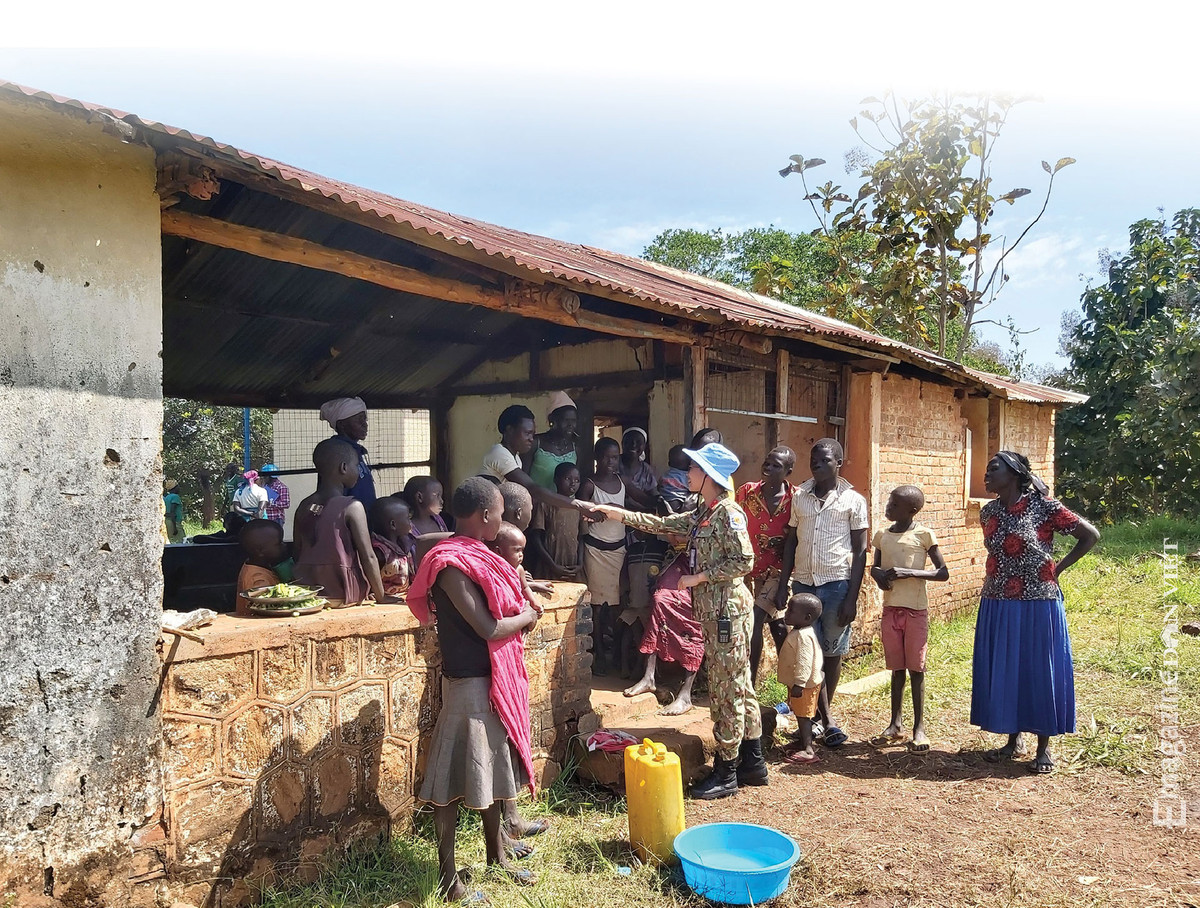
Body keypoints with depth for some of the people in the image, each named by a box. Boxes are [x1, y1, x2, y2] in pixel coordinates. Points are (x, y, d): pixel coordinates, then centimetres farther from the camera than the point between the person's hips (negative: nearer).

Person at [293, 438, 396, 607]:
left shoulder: (304, 506, 6)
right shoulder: (351, 507, -10)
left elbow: (297, 554, 12)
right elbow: (368, 557, -10)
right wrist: (381, 597, -2)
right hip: (343, 594, -6)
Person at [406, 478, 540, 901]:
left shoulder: (474, 554, 7)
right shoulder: (452, 566, -22)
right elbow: (489, 628, -23)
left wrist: (520, 609, 0)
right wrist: (527, 617, -7)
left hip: (495, 677, 10)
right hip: (469, 682, -10)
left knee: (492, 765, 21)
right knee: (455, 777, 3)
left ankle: (496, 853, 38)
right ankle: (447, 877, 18)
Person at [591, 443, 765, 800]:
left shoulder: (728, 513, -14)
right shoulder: (701, 517, 14)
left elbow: (744, 561, -19)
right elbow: (660, 524, 17)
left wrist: (697, 577, -16)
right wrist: (614, 512, 14)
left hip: (728, 611, -9)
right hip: (714, 612, 9)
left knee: (727, 689, -1)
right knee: (738, 687, 15)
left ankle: (726, 772, 9)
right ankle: (753, 763, 25)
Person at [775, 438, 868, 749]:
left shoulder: (853, 500, -1)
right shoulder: (799, 496, 7)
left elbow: (860, 551, -1)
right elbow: (790, 542, 11)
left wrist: (852, 597, -8)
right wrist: (783, 586, 5)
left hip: (836, 584, -2)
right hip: (803, 583, 2)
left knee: (832, 653, 7)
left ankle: (816, 718, 23)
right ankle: (826, 721, 10)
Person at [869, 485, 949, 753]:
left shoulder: (923, 535, -8)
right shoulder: (882, 535, 6)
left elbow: (943, 572, -8)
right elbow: (874, 567, 18)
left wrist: (909, 573, -19)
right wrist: (878, 574, -6)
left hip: (916, 610, -4)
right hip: (890, 609, 4)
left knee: (916, 668, 2)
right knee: (897, 668, 11)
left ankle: (919, 727, 13)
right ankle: (896, 725, 19)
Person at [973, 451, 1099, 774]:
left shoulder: (1043, 507, -11)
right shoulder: (988, 512, 5)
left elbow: (1090, 534, -6)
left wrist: (1057, 569, -7)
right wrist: (997, 578, 9)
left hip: (1037, 605, -5)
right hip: (997, 607, 5)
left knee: (1039, 672, 4)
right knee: (1002, 672, 11)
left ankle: (1043, 748, 18)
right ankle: (1012, 739, 26)